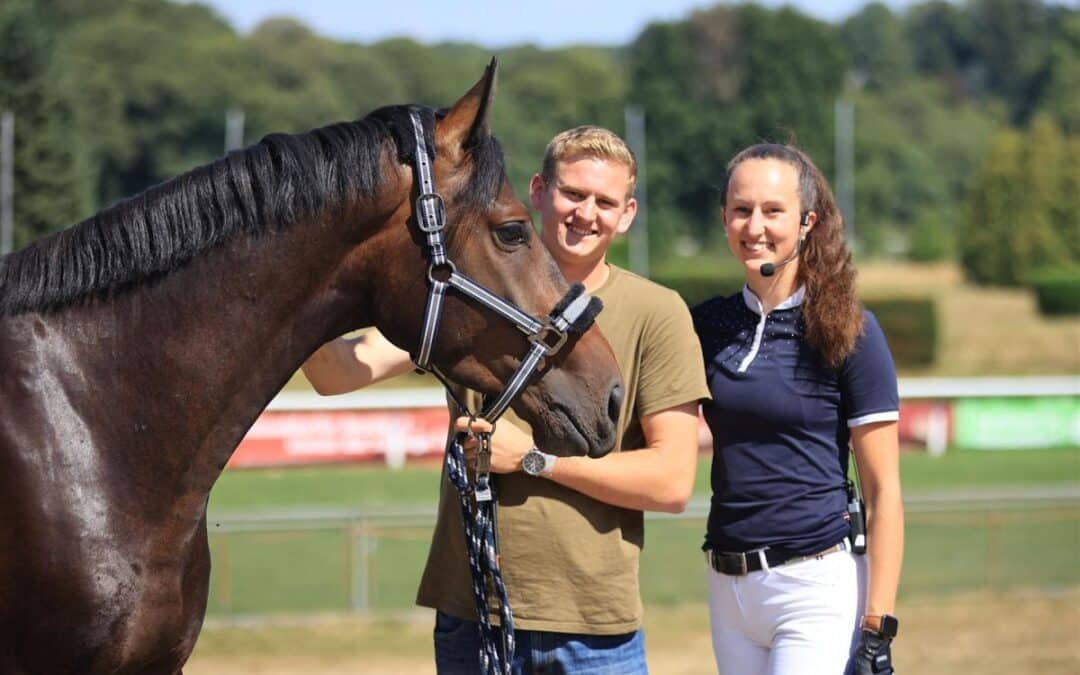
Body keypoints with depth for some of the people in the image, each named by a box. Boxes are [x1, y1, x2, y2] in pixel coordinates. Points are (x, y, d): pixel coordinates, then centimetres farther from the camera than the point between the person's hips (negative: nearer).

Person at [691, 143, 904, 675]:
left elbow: (882, 492, -6)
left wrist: (877, 628, -12)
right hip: (726, 586, 6)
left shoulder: (849, 332, -5)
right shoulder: (706, 326, 10)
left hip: (819, 588, -6)